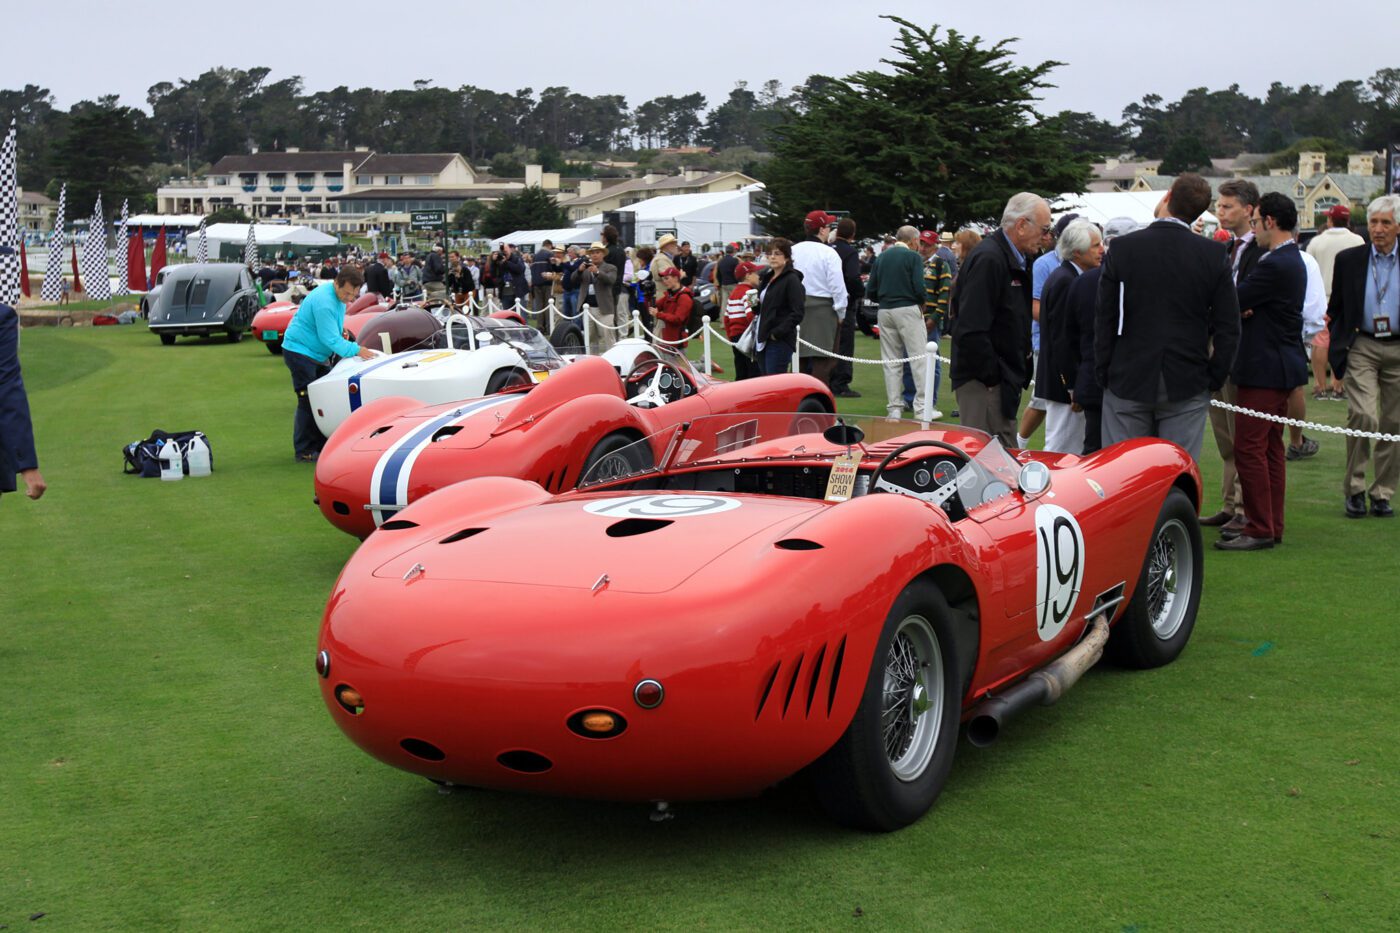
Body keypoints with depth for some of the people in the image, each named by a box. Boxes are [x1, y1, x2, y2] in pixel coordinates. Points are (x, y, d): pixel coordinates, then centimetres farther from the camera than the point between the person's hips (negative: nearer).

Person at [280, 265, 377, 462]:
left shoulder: (339, 294, 3)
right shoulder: (324, 301, -28)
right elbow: (330, 339, -28)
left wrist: (340, 332, 2)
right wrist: (356, 350, -27)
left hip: (318, 353, 10)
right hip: (300, 351, -10)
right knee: (308, 401, -9)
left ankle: (322, 446, 20)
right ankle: (304, 451, -3)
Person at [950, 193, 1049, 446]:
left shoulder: (1015, 260, 15)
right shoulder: (988, 259, -17)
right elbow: (972, 330, -23)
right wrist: (992, 376, -19)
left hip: (1003, 379, 10)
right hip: (983, 383, -10)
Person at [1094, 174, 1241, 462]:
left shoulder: (1122, 248, -5)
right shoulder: (1214, 255, -3)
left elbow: (1104, 319, -2)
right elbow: (1228, 327, -2)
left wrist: (1104, 374, 5)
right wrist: (1213, 380, 7)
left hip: (1127, 384, 0)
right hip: (1188, 386, 1)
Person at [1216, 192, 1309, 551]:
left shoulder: (1275, 265, -19)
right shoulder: (1291, 260, 15)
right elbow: (1251, 302, 11)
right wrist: (1243, 309, -10)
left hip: (1264, 369, -11)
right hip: (1279, 365, 11)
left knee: (1249, 448, -7)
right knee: (1271, 448, 14)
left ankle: (1259, 531, -4)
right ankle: (1271, 524, 20)